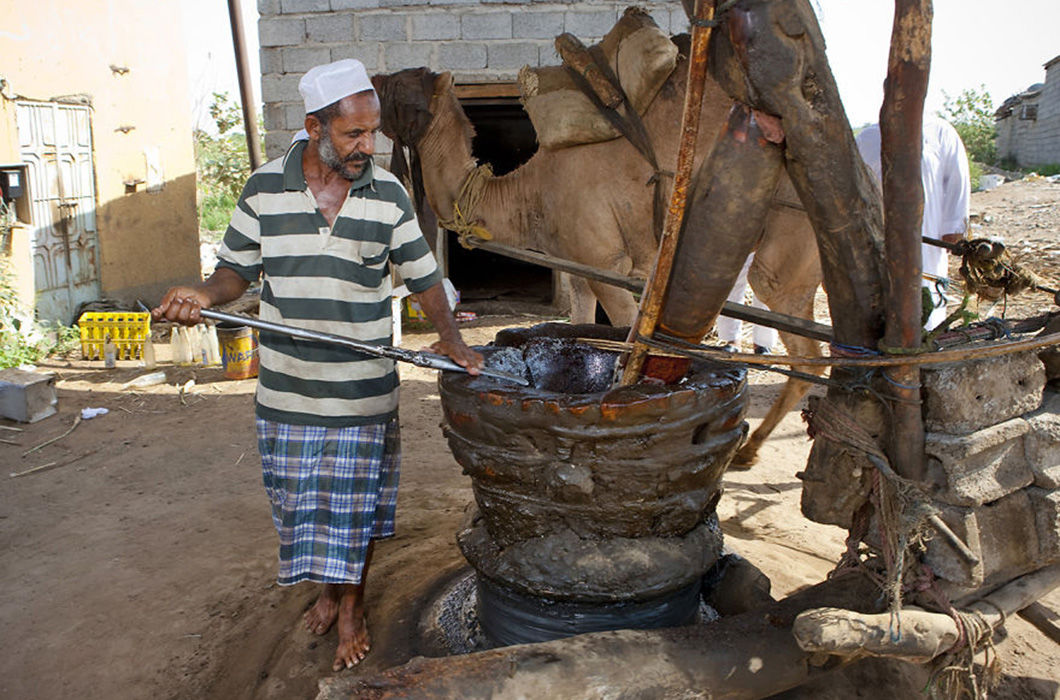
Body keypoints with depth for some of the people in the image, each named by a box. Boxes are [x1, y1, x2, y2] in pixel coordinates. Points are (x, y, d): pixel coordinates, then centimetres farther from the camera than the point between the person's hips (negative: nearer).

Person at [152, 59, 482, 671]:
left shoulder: (388, 194, -4)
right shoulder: (265, 188, -4)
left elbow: (423, 277, 2)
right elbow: (238, 269, 3)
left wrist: (452, 341, -10)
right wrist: (204, 295, -18)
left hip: (364, 391, -1)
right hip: (288, 390, 1)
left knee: (357, 503, 10)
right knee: (301, 500, 16)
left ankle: (354, 608, 32)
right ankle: (327, 588, 42)